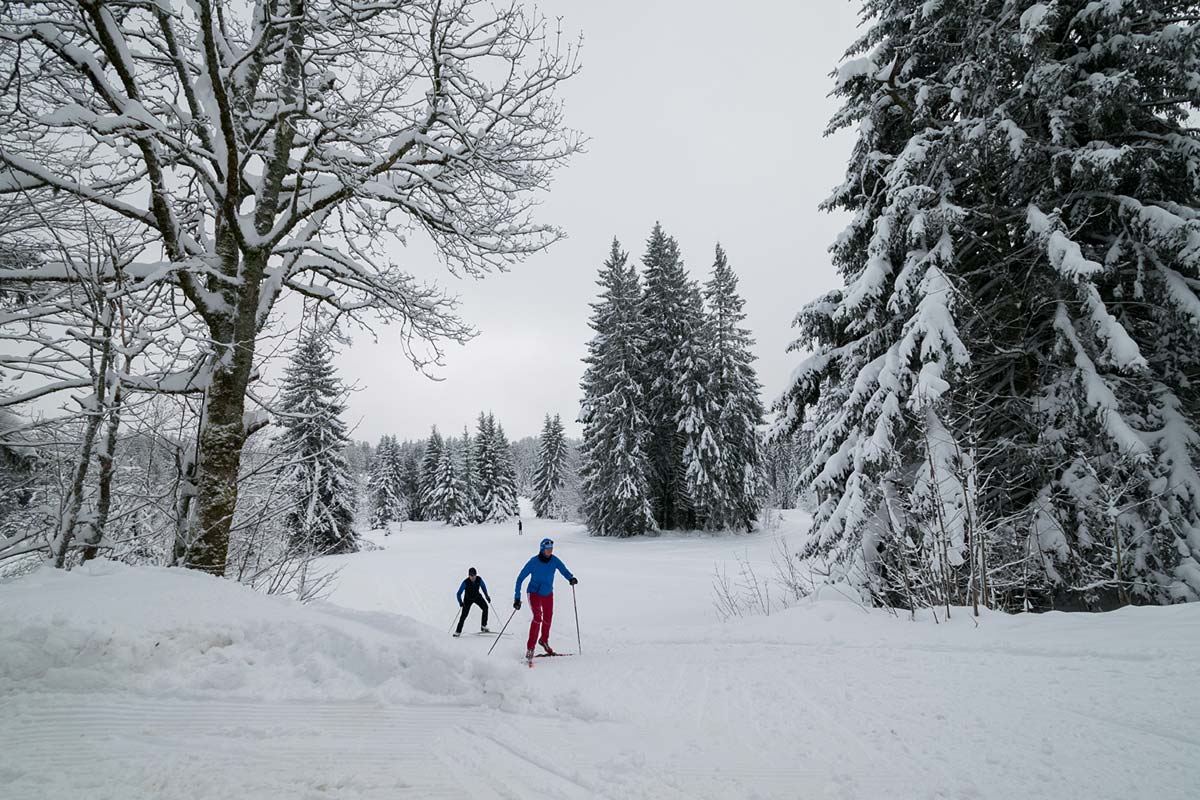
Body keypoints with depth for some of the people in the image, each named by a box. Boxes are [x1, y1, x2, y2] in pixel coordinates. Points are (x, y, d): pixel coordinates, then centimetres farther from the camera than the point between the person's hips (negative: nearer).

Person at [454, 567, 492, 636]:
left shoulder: (479, 579, -22)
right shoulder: (465, 582, -30)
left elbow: (483, 586, 2)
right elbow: (459, 593, -22)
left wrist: (486, 595, 1)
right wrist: (460, 602, -34)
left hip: (477, 597, 3)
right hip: (468, 599, -3)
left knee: (485, 607, -16)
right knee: (464, 614, -10)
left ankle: (483, 626, -5)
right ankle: (458, 631, 6)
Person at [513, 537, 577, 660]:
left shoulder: (554, 560, -12)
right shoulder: (534, 561, -21)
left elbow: (564, 570, -19)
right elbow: (520, 578, -17)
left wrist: (571, 578, -42)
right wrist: (517, 597, -21)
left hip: (548, 594, 4)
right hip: (534, 593, -4)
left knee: (548, 618, 14)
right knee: (537, 617, -21)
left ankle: (544, 640, 41)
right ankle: (530, 647, -15)